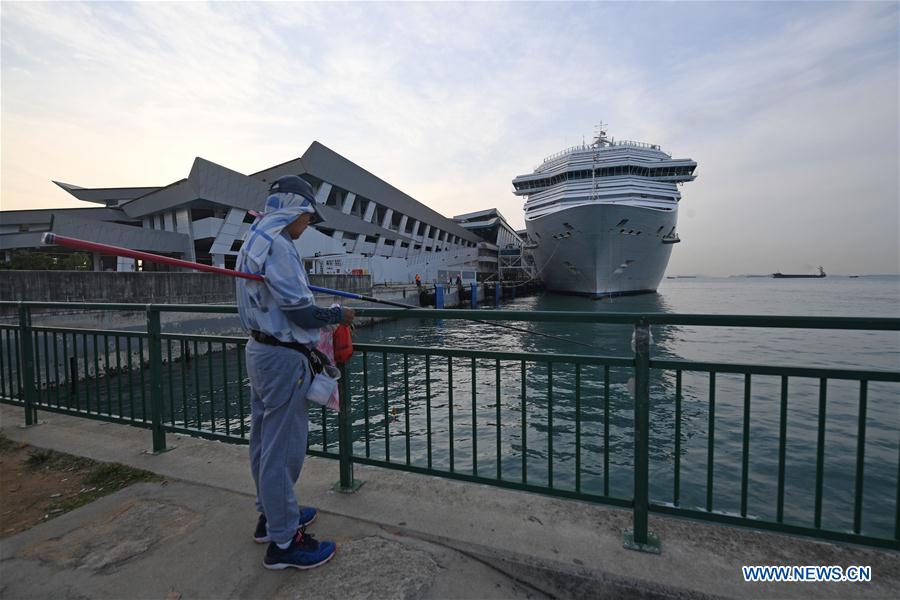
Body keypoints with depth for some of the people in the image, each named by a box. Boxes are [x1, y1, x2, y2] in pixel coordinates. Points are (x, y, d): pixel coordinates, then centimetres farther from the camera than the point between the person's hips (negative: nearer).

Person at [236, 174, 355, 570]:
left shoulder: (253, 241, 15)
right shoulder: (276, 244, -18)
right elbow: (299, 310, -23)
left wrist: (308, 343, 16)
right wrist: (338, 315, -6)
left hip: (260, 351, 11)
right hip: (283, 358, -11)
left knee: (264, 440, 20)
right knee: (283, 447, 0)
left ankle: (271, 515, 38)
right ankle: (283, 541, 16)